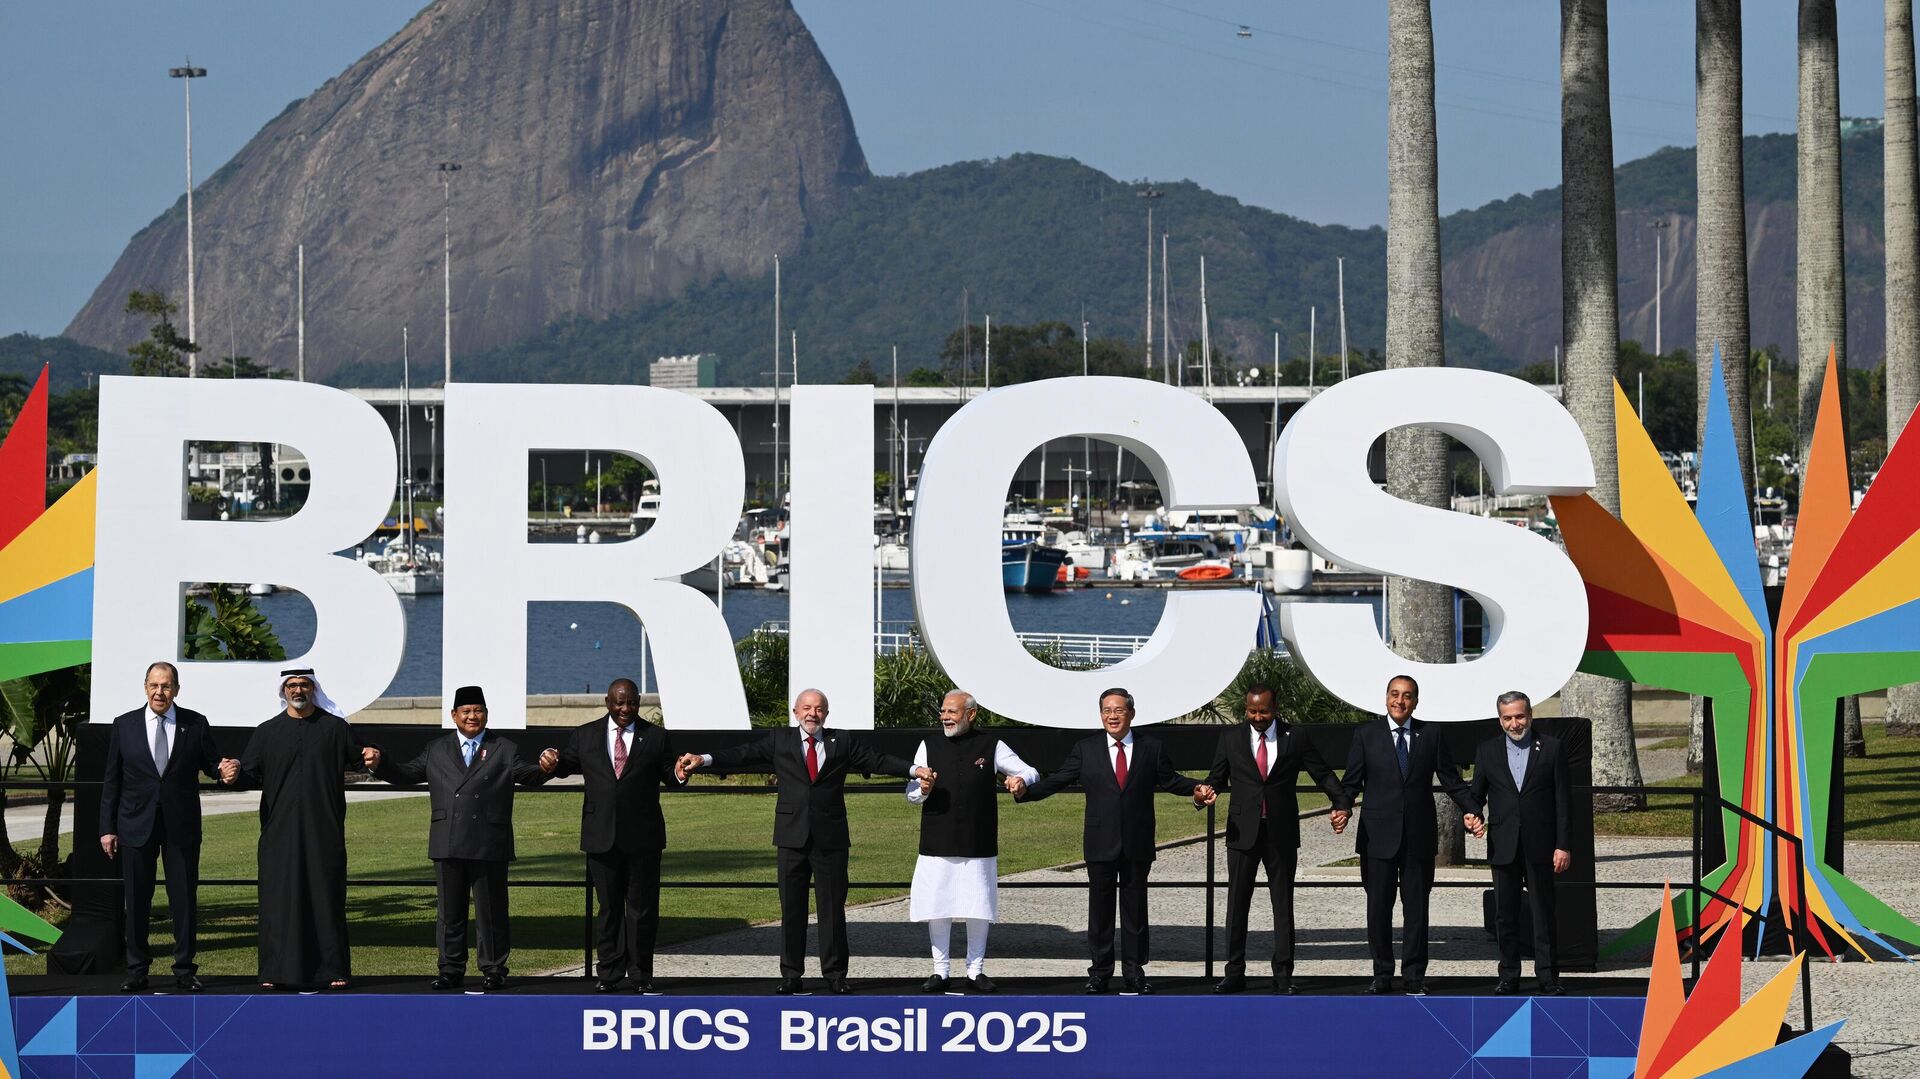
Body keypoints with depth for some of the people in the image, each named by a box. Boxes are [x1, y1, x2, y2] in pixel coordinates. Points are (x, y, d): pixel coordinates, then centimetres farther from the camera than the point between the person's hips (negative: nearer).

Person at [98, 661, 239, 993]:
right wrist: (107, 828, 2)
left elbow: (208, 763, 9)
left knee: (185, 899, 2)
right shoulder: (124, 726, 3)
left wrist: (222, 770, -16)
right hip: (136, 825, 0)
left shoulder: (195, 725, 2)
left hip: (181, 825, 0)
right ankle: (136, 971, 13)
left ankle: (185, 971, 9)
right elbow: (111, 781, 5)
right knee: (136, 900, 4)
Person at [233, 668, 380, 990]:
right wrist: (235, 774, -15)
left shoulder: (335, 728, 7)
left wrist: (371, 759, -13)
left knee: (326, 898, 0)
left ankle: (332, 969, 5)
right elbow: (250, 774, 6)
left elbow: (357, 760, 9)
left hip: (324, 829, 0)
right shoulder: (267, 732, 9)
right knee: (280, 899, -2)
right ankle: (278, 972, 2)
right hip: (280, 828, 0)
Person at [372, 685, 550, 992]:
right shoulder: (436, 750, 15)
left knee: (491, 911, 1)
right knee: (450, 911, 7)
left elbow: (528, 775, -4)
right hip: (448, 846, 2)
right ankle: (451, 970, 13)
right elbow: (408, 773, 11)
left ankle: (494, 970, 8)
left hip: (489, 848, -2)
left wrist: (544, 769, -26)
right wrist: (380, 765, -6)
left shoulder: (504, 750, 8)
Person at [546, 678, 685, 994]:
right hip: (602, 835, 1)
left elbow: (667, 774, 6)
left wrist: (679, 774, -17)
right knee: (608, 906, 8)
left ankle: (641, 974, 10)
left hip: (643, 837, -1)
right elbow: (567, 765, 12)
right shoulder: (585, 735, 8)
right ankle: (608, 972, 15)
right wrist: (551, 763, -10)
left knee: (642, 906, 3)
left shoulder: (656, 737, 5)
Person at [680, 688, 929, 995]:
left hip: (830, 839, 0)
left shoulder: (843, 743, 7)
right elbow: (743, 754, 0)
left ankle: (835, 976, 9)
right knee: (791, 909, 4)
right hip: (792, 837, 0)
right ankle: (791, 976, 8)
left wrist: (913, 771, -12)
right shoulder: (780, 740, 8)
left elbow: (878, 761, 1)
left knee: (832, 908, 2)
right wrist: (704, 759, -13)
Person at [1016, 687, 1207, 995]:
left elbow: (1170, 780, 11)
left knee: (1135, 909, 5)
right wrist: (1026, 792, -11)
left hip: (1137, 844, 0)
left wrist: (1197, 788, -5)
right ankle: (1100, 973, 12)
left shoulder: (1151, 747, 5)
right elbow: (1056, 781, 2)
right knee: (1100, 909, 4)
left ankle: (1134, 973, 11)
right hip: (1101, 844, 0)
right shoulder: (1086, 750, 4)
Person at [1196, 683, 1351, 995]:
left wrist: (1342, 803, -13)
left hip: (1281, 834, -1)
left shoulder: (1295, 739, 2)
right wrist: (1205, 794, -14)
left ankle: (1283, 976, 8)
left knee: (1283, 905, 3)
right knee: (1237, 903, 2)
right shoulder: (1231, 739, 6)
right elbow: (1216, 778, 9)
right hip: (1243, 831, 1)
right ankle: (1234, 974, 9)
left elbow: (1323, 774, 3)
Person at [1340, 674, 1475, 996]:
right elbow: (1352, 782, 2)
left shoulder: (1430, 736, 7)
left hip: (1419, 835, 1)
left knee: (1416, 907, 4)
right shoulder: (1366, 736, 4)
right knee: (1378, 906, 3)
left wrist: (1472, 810, -8)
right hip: (1379, 834, -1)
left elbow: (1451, 780, 7)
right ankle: (1382, 975, 12)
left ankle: (1415, 976, 11)